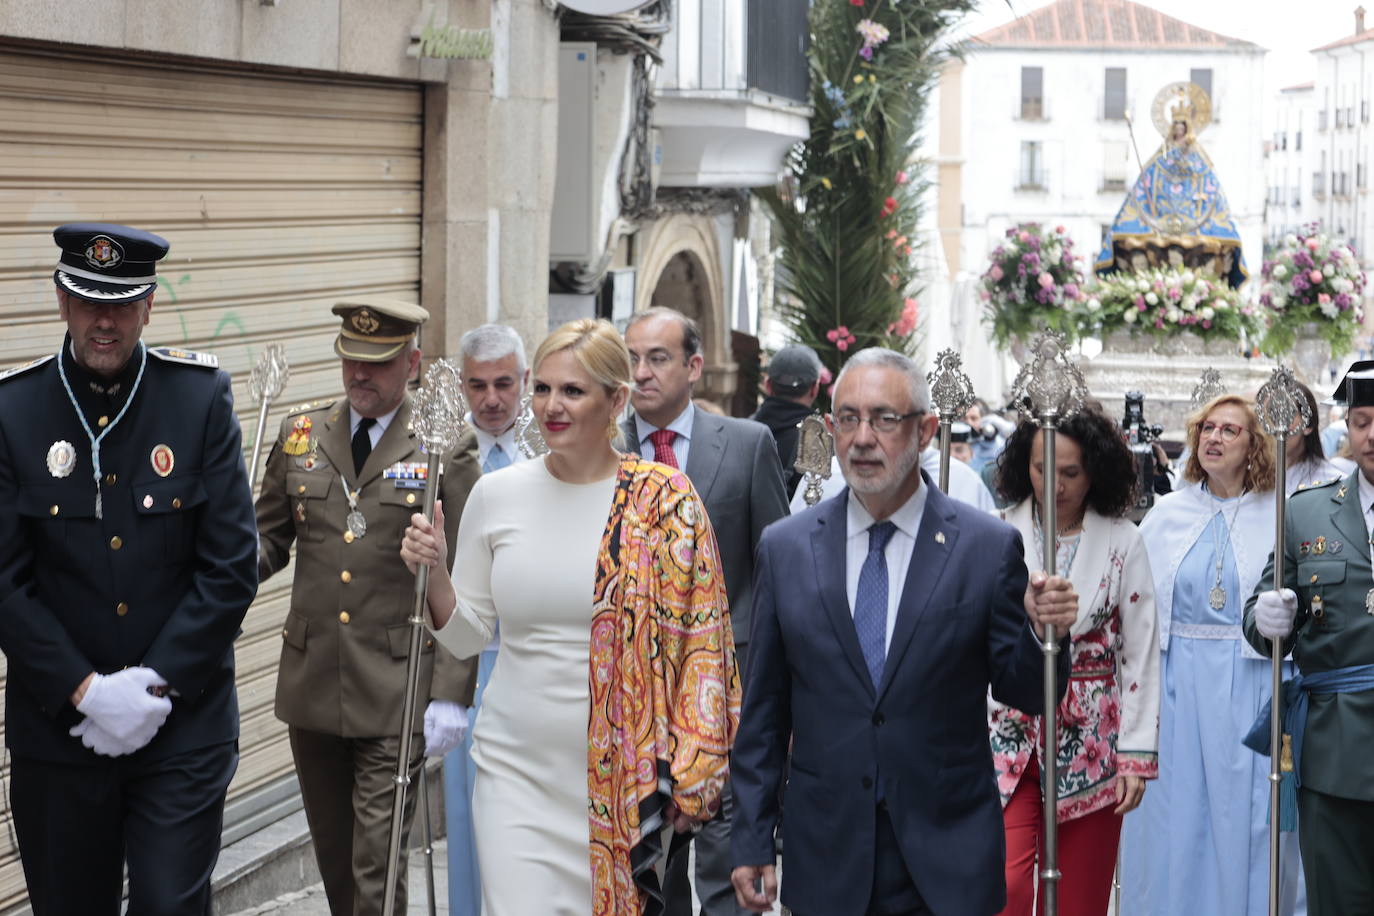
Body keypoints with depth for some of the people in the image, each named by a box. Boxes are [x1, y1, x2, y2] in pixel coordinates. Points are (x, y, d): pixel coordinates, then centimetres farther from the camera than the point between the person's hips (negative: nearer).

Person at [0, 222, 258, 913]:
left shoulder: (202, 396, -3)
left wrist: (156, 684, -11)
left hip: (183, 723, -1)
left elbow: (232, 567, -5)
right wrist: (86, 691, -14)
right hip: (57, 727, 1)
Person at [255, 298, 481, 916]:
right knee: (333, 858, 15)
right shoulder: (300, 434, 8)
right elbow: (269, 538, 16)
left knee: (376, 866, -7)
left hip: (395, 697, -4)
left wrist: (452, 695, -12)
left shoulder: (445, 448, -5)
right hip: (312, 688, 5)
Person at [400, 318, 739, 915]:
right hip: (517, 770, 1)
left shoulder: (664, 500, -5)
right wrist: (433, 571, -10)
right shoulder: (496, 495, 2)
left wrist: (689, 772, -4)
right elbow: (466, 636, 9)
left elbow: (697, 639, -1)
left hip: (625, 772, -1)